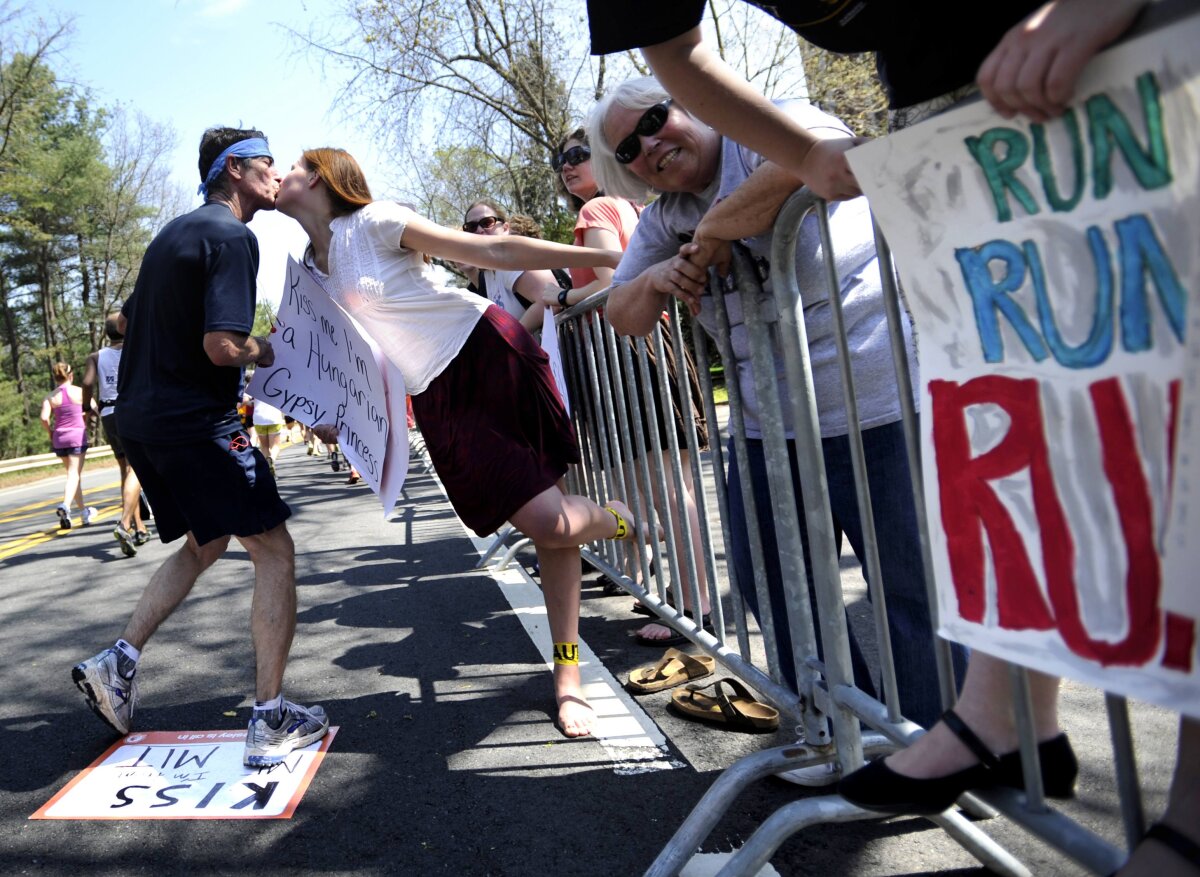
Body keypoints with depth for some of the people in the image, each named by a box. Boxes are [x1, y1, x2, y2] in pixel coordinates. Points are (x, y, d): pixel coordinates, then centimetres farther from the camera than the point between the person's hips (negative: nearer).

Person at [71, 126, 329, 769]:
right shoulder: (231, 237, -12)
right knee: (273, 551, -3)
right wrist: (265, 351, -3)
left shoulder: (175, 232, 17)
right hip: (196, 421, -10)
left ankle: (118, 662, 19)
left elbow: (130, 317, 27)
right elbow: (223, 347, -23)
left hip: (140, 419, 10)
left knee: (204, 543, 25)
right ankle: (270, 720, -2)